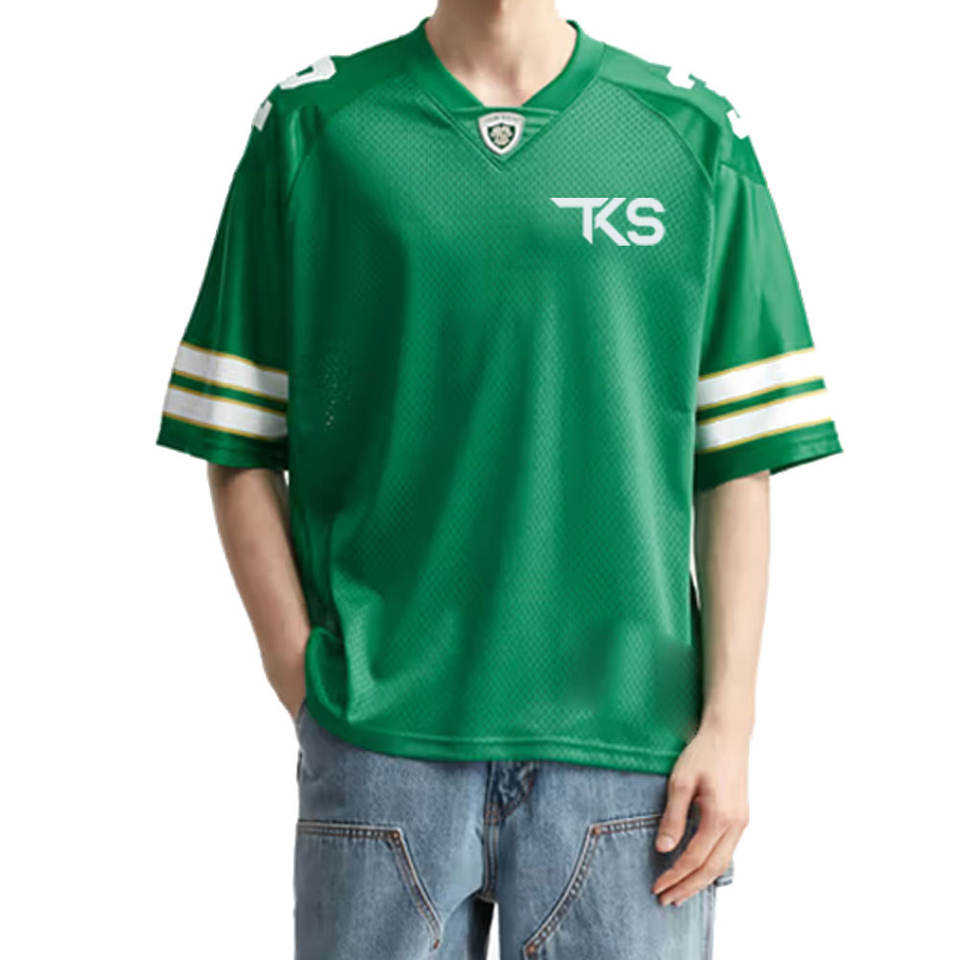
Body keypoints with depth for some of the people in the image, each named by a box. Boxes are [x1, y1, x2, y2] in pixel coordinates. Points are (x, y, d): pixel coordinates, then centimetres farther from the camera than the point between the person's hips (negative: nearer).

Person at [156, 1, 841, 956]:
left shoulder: (696, 133, 6)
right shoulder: (309, 125, 5)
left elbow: (737, 462, 5)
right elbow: (241, 449, 5)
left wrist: (729, 721, -2)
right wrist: (307, 686, -3)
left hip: (626, 739, 1)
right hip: (378, 744, 0)